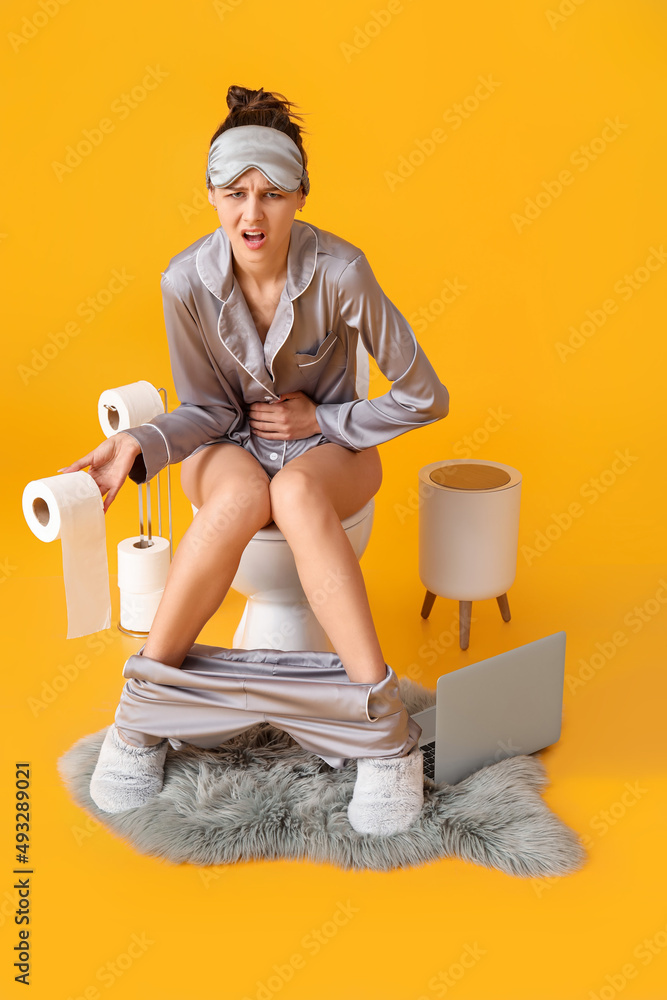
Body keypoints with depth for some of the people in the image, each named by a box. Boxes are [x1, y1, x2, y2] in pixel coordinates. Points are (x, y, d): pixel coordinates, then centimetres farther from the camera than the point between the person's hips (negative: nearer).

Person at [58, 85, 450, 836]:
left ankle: (383, 726, -38)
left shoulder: (339, 272, -21)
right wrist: (140, 447, -23)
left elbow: (423, 398, -12)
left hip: (330, 445, -1)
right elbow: (207, 409, -5)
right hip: (231, 445, 1)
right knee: (240, 500, -37)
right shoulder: (187, 281, -15)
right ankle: (144, 707, -23)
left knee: (296, 494, -39)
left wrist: (320, 420, -12)